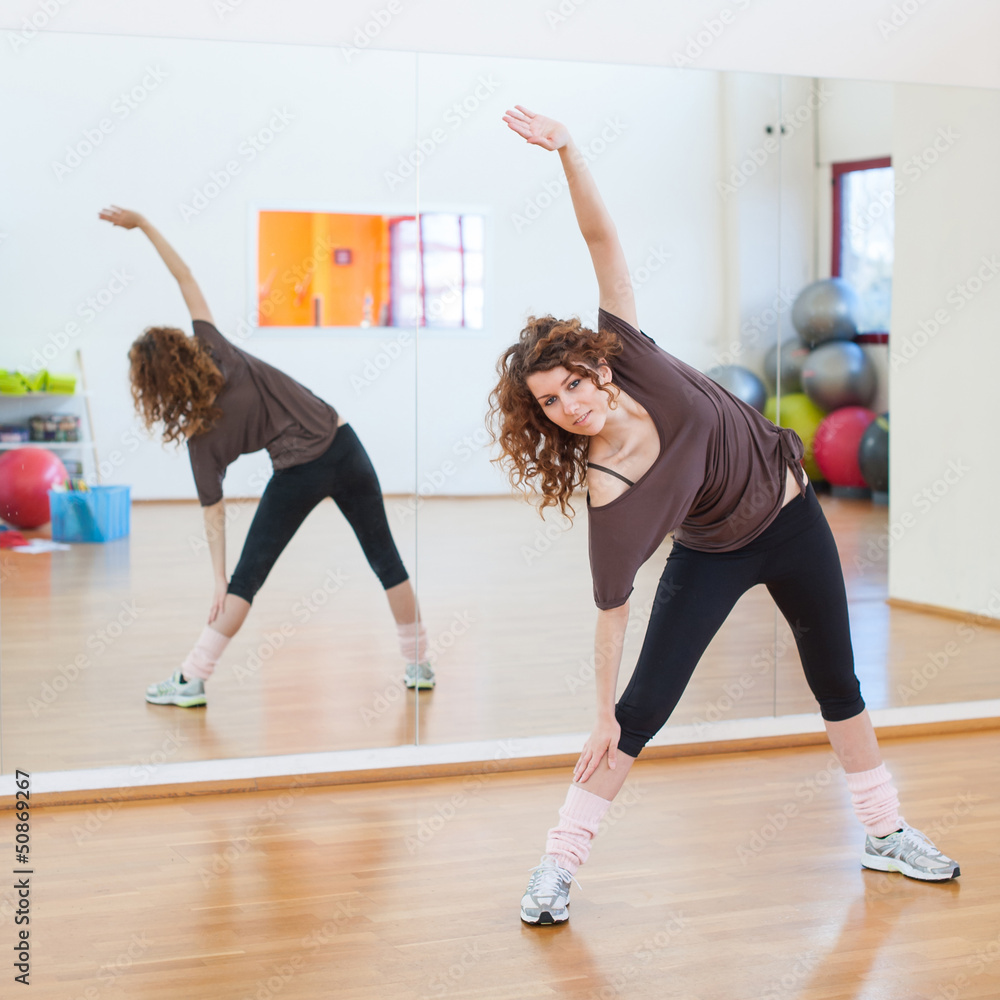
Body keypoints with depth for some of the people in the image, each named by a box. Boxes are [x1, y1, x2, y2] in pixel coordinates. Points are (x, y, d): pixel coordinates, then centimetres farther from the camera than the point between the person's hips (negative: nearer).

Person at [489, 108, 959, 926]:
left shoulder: (630, 353, -23)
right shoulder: (607, 496, -28)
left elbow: (603, 239, -25)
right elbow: (614, 609, -22)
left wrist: (567, 149, -38)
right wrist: (603, 714, -22)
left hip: (791, 518, 4)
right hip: (712, 558, -4)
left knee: (838, 683, 16)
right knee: (644, 708, -11)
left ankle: (885, 834, 34)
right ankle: (557, 865, 2)